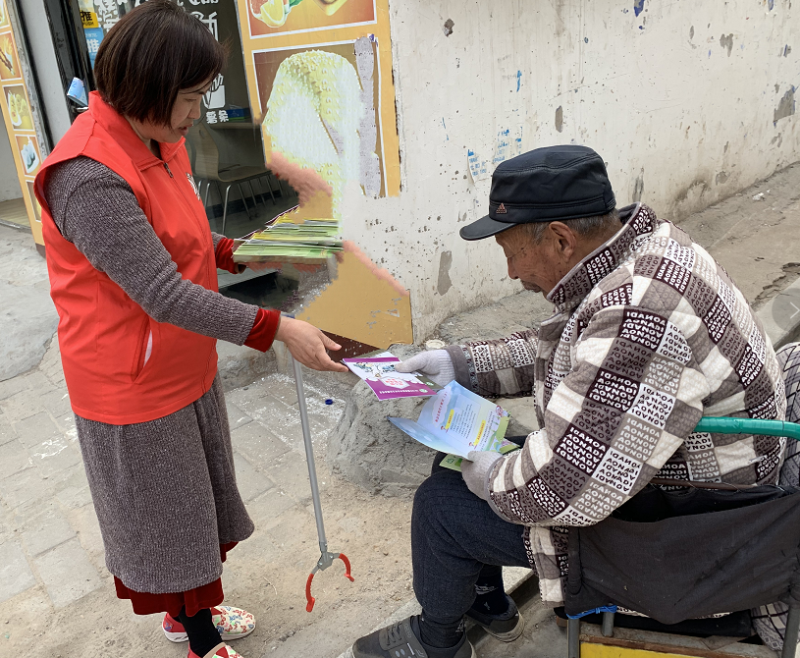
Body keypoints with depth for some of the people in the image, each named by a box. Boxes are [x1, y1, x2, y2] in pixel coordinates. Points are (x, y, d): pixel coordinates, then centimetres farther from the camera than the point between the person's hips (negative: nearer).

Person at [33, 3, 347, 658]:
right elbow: (161, 293, -31)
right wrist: (275, 327, -30)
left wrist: (230, 252, 1)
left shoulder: (157, 142, 3)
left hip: (186, 368, 9)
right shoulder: (89, 177, -28)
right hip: (137, 389, -9)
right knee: (163, 517, 12)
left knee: (194, 500, 23)